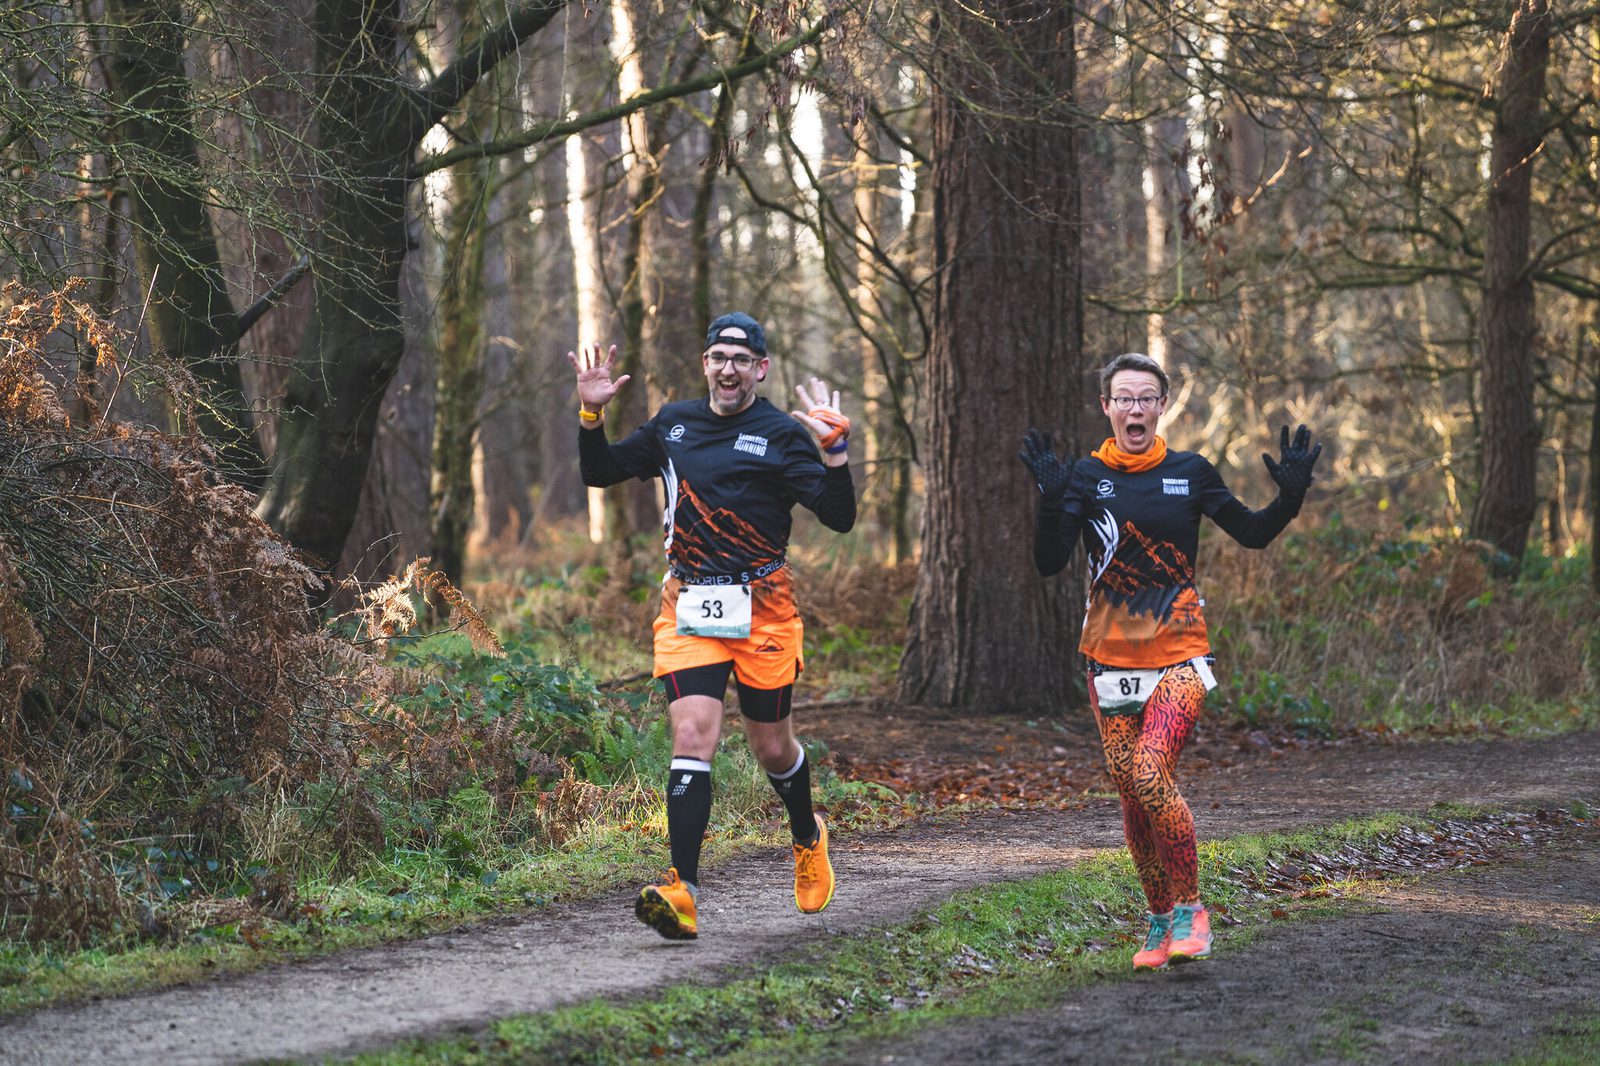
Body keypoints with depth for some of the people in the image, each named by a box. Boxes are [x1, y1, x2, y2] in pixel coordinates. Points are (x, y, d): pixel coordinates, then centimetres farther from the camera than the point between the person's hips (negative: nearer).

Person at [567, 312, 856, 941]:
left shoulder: (781, 435, -4)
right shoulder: (673, 423, 9)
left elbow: (840, 518, -12)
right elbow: (600, 473, 19)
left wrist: (834, 451, -25)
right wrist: (591, 416, 3)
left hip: (763, 610, -2)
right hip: (688, 606, 2)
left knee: (772, 748, 10)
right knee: (692, 737, -14)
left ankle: (808, 839, 43)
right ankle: (683, 893, -22)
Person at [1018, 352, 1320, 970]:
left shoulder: (1189, 473, 3)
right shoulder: (1085, 477, 1)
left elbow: (1252, 533, 12)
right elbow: (1049, 564, -9)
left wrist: (1290, 497, -7)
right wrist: (1051, 500, -24)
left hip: (1179, 654, -2)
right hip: (1111, 658, 2)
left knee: (1150, 774, -21)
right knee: (1133, 797, 4)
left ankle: (1189, 911, -7)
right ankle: (1161, 922, 20)